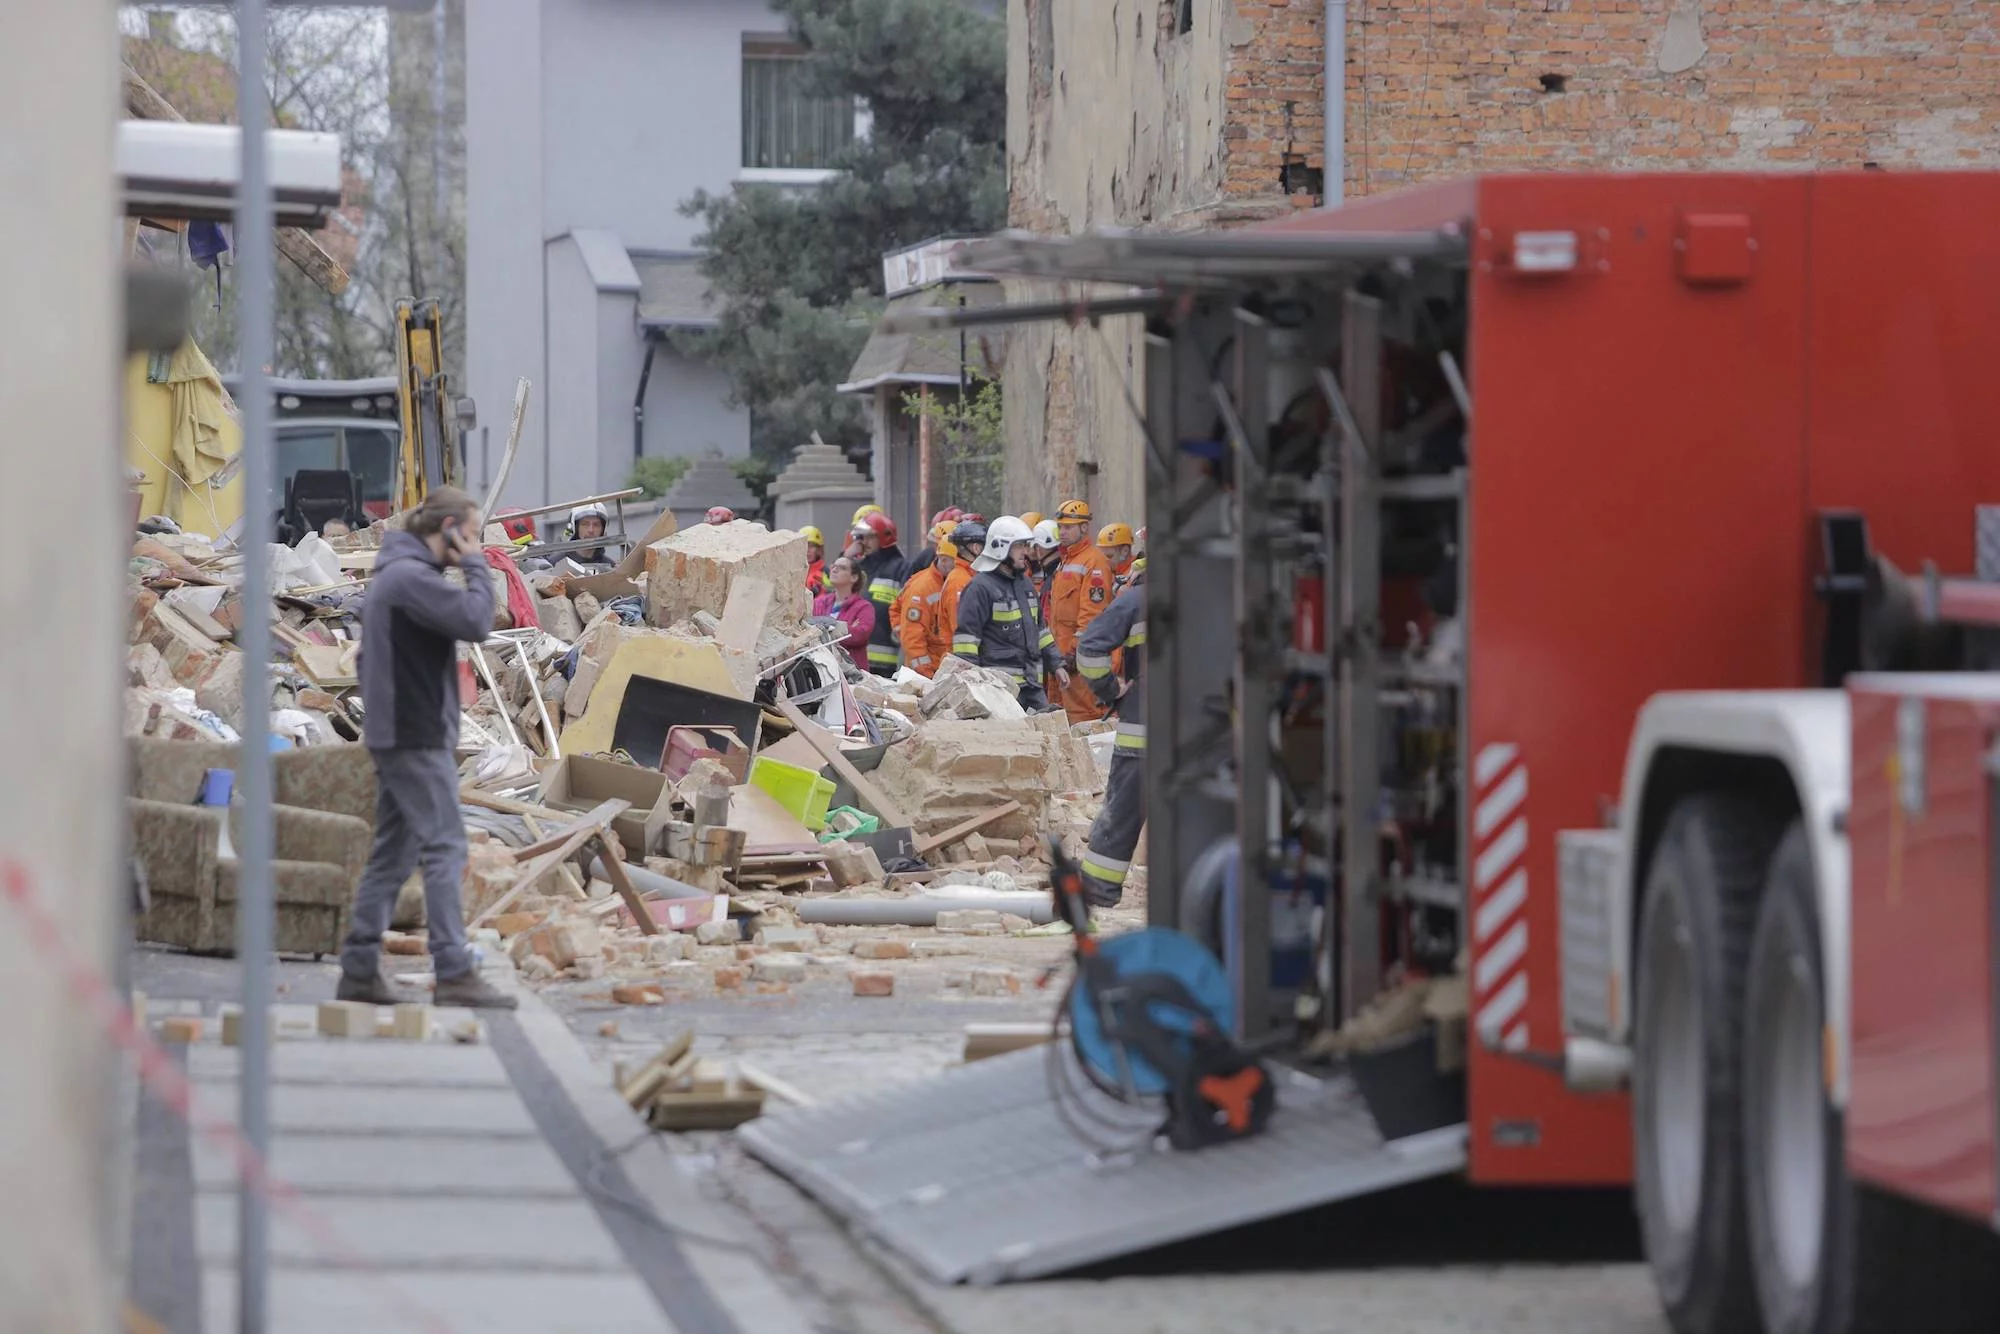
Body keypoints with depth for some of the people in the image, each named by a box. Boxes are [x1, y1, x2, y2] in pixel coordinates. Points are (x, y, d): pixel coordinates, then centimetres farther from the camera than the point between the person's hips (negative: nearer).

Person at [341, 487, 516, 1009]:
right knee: (445, 848, -11)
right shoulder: (412, 576, -15)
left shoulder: (393, 574, 18)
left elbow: (368, 659, 24)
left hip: (395, 735, 10)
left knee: (392, 853, 11)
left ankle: (359, 970, 11)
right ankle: (455, 974, -14)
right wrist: (475, 567, -8)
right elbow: (476, 622, -21)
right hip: (417, 737, -10)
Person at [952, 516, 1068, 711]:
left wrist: (1056, 665, 24)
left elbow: (1040, 629, 29)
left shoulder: (1024, 584, 19)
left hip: (1032, 684, 9)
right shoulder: (980, 587, -8)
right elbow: (965, 635, -12)